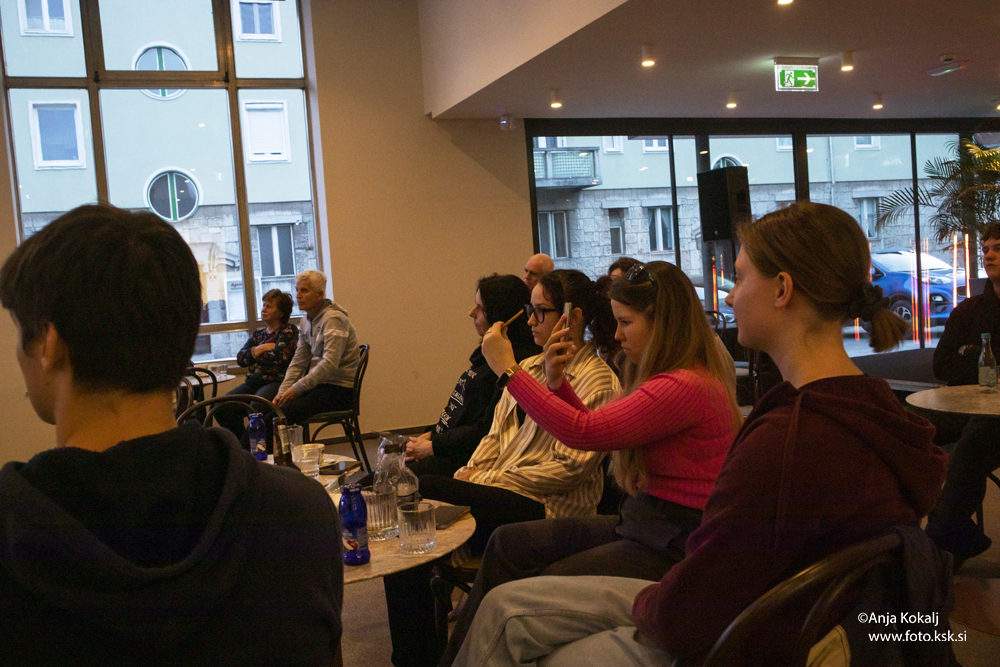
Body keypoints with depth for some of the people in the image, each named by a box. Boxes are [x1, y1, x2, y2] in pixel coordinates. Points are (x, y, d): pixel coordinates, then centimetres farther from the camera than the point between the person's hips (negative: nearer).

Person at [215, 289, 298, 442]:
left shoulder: (289, 330, 5)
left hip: (277, 382, -7)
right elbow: (240, 358, 12)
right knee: (221, 408, -16)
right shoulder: (258, 334, 24)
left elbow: (279, 356, -11)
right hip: (252, 383, 7)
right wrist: (261, 348, -3)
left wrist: (253, 353, 5)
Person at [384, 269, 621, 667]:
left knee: (419, 492, -24)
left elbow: (569, 467, -14)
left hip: (546, 505, -7)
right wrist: (471, 470, -2)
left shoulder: (597, 381, -7)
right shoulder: (528, 367, 18)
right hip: (493, 489, 8)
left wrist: (489, 480, -14)